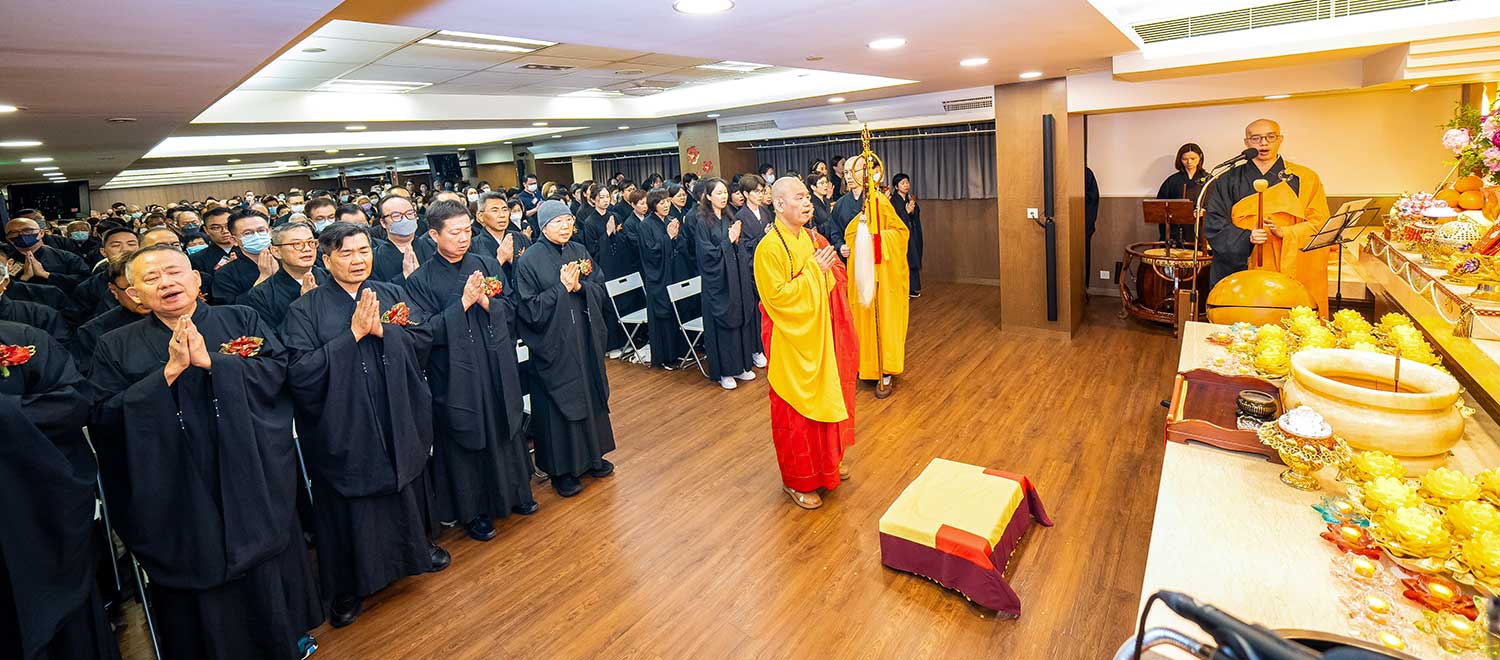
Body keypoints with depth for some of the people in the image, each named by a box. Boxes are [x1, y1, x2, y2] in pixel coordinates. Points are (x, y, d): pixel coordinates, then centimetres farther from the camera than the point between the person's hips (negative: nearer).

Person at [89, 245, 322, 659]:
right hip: (178, 496, 0)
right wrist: (170, 371, -16)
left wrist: (210, 360, -19)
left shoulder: (240, 320, 2)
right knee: (199, 584, 12)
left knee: (265, 576, 14)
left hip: (252, 481, 0)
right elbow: (104, 417, -6)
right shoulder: (115, 348, 4)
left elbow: (278, 370, -9)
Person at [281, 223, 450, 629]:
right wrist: (353, 334, -21)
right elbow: (300, 371, -17)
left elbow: (424, 337, -3)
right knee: (352, 508, 10)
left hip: (399, 421, 3)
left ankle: (418, 547, 45)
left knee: (407, 492, 20)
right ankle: (347, 588, 30)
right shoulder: (305, 310, -7)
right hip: (345, 430, -3)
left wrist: (382, 329, -18)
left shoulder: (391, 295, 4)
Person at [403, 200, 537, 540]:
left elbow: (511, 308, 4)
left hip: (498, 368, 4)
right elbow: (427, 331, -13)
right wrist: (464, 302, -20)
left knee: (506, 431, 17)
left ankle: (514, 493, 36)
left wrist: (487, 302, -16)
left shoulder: (487, 264, 3)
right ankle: (475, 511, 26)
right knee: (467, 441, 8)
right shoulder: (420, 280, -7)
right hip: (457, 375, -3)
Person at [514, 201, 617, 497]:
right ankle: (562, 469, 18)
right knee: (559, 404, 3)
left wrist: (579, 286, -14)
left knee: (590, 395, 14)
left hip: (586, 341, 5)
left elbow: (600, 290, 5)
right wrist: (561, 288, -19)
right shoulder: (529, 260, -9)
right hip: (554, 346, -5)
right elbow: (530, 309, -13)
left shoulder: (579, 251, 6)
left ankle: (591, 456, 32)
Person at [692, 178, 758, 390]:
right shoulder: (702, 222, -8)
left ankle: (739, 366, 22)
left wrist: (737, 239, -5)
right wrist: (729, 240, -14)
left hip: (737, 277, 6)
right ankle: (723, 371, 10)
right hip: (718, 281, -6)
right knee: (722, 323, -1)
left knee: (741, 319, 9)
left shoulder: (730, 219, 10)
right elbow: (707, 254, -14)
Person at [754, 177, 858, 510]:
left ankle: (826, 461, 39)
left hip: (819, 336, 8)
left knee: (824, 398, 18)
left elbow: (837, 279, 12)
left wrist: (828, 266, -9)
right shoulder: (770, 248, -18)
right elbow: (777, 295, -24)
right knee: (797, 407, 4)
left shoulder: (813, 238, 5)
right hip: (791, 342, -7)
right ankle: (797, 479, 21)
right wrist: (813, 269, -22)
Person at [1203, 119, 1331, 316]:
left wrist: (1284, 232, -15)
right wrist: (1247, 237, -16)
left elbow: (1319, 223, 4)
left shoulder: (1305, 179, 12)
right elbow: (1214, 225, 0)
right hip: (1240, 271, 0)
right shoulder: (1228, 181, 10)